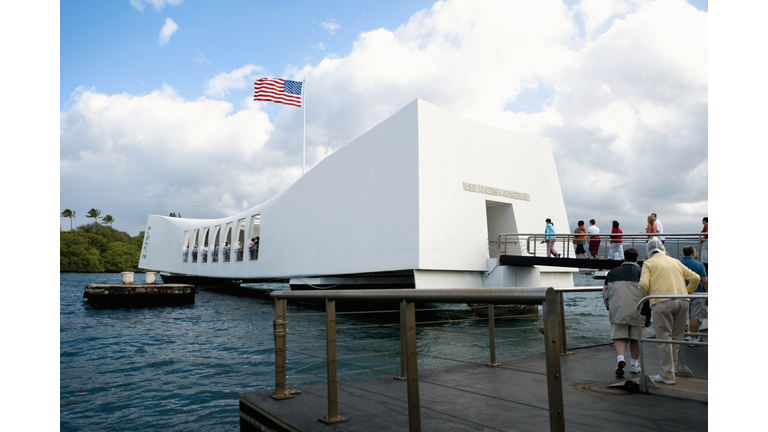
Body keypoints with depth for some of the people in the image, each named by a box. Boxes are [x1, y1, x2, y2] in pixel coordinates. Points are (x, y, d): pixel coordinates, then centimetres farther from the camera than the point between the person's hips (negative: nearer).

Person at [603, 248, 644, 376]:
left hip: (617, 309, 2)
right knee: (636, 338, 11)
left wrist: (610, 308, 26)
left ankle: (620, 358, -19)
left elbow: (605, 294, 13)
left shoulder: (612, 273, 10)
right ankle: (634, 364, 20)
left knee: (619, 336, 3)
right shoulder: (641, 272, -1)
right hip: (636, 310, -1)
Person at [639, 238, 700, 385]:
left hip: (661, 302, -5)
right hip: (682, 301, 5)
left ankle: (667, 375, 0)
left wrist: (643, 299, 10)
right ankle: (671, 370, 21)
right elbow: (695, 278, 18)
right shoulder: (675, 261, 21)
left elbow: (643, 284, -7)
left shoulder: (649, 263, 7)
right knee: (676, 338, 14)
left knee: (664, 338, -2)